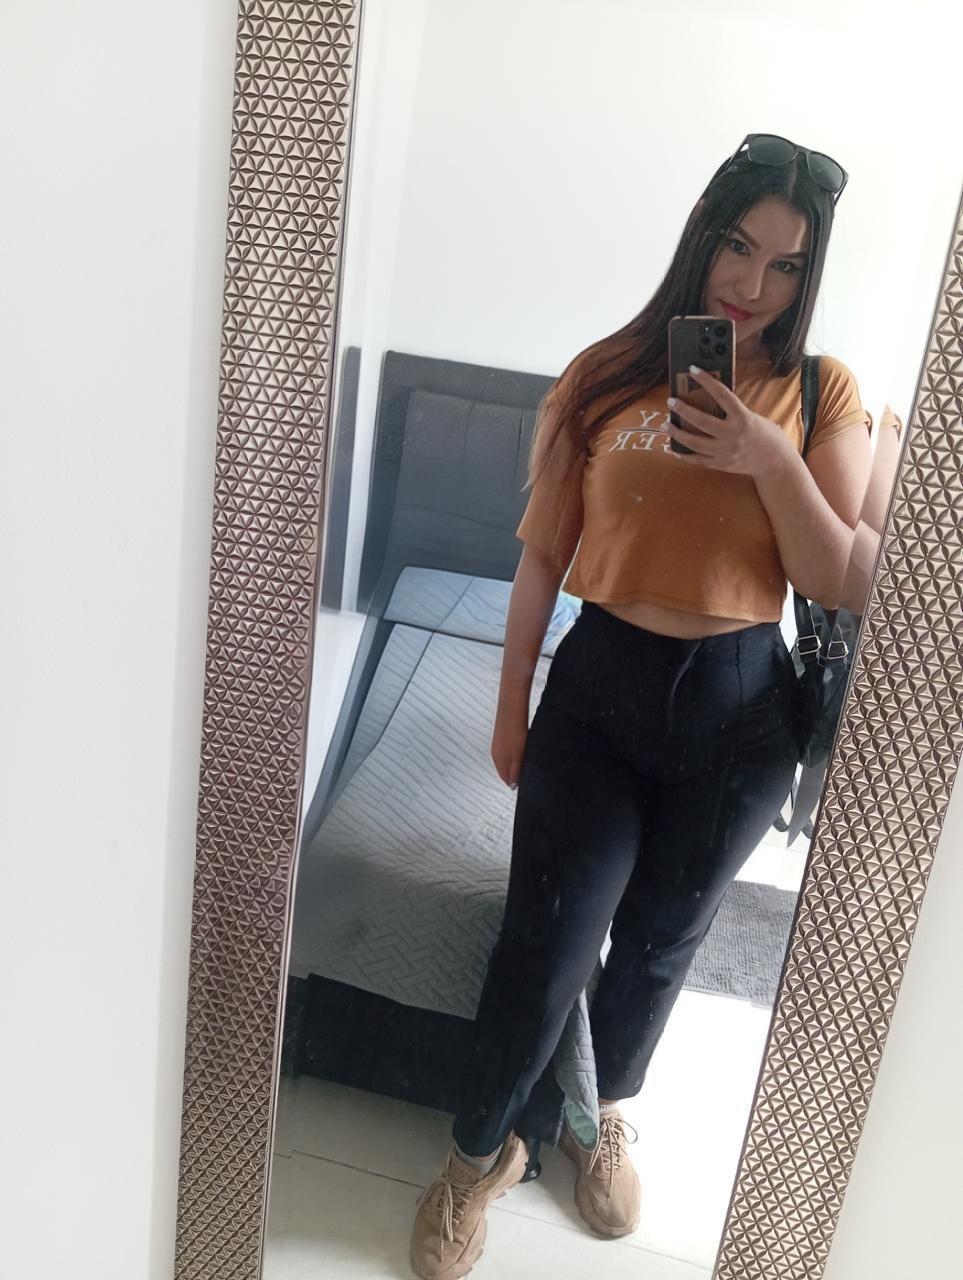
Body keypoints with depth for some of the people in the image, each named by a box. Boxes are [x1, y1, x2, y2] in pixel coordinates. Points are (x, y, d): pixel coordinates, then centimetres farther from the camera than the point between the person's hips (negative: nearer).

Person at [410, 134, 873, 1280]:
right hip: (599, 686, -1)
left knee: (661, 938, 18)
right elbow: (543, 555, 1)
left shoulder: (821, 395, -2)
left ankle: (605, 1114, 46)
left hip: (739, 709, 1)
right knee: (545, 949, 0)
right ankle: (479, 1152, 27)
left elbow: (835, 580, -5)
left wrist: (772, 461, -20)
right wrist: (511, 709, 3)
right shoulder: (606, 376, -3)